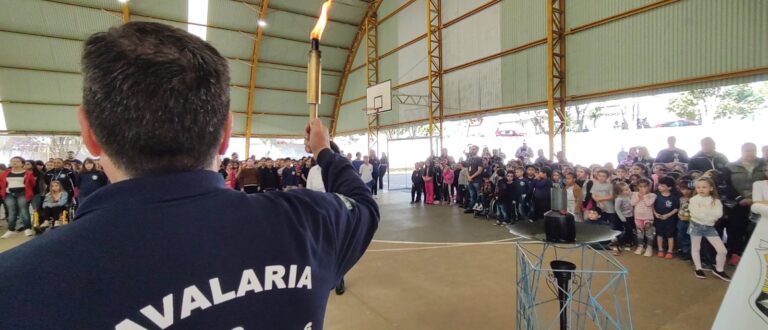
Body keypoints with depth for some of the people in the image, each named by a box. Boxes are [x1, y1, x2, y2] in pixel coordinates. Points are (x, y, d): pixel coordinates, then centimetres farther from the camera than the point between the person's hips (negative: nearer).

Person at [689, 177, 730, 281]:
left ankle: (719, 270, 21)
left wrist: (703, 210, -20)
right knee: (696, 248, 10)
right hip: (696, 226, -2)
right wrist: (710, 214, -14)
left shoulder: (716, 201, -2)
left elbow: (718, 214, -16)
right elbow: (695, 213, -17)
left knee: (722, 250, 0)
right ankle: (698, 268, 26)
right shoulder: (694, 199, -8)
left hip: (710, 227, 2)